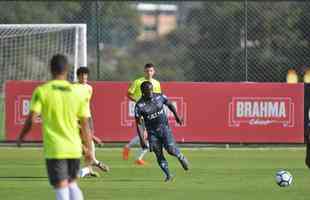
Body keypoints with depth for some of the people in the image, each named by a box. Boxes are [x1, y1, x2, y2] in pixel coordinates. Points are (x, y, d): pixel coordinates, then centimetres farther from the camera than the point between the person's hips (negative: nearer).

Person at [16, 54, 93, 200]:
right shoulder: (77, 93, 2)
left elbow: (31, 119, -10)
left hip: (54, 149, -3)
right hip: (74, 148, 3)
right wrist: (89, 149, 12)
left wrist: (20, 138, 7)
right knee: (72, 184, 22)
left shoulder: (42, 91, -6)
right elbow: (85, 124, 4)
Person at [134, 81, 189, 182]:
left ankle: (181, 157, 15)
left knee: (171, 149, -16)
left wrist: (177, 117, 13)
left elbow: (170, 105, 12)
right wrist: (142, 139, -15)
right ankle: (168, 175, 7)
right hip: (152, 132, 0)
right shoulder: (139, 106, -14)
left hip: (164, 128, 0)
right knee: (158, 154, -3)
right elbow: (138, 124, -11)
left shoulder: (160, 97, -8)